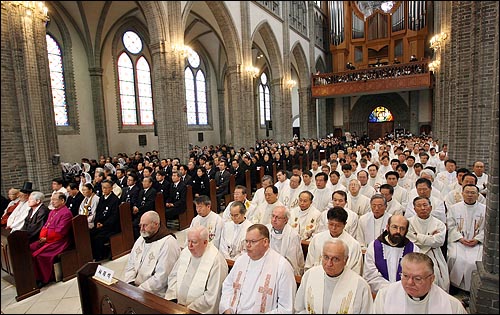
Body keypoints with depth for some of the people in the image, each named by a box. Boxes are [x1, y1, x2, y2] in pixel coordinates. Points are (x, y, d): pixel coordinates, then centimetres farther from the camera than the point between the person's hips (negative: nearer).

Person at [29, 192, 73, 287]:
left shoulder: (66, 213, -16)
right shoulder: (52, 211, 14)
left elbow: (59, 232, -19)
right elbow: (45, 225, 15)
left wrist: (46, 238, -12)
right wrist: (42, 237, -2)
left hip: (59, 242, -9)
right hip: (47, 239, 9)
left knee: (38, 254, -21)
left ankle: (45, 278, -3)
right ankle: (34, 276, 6)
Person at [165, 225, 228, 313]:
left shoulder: (216, 260, -18)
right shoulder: (185, 252, 4)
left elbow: (212, 296, -17)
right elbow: (174, 276, 13)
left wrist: (189, 308, -13)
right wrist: (171, 298, 0)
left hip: (199, 311, -5)